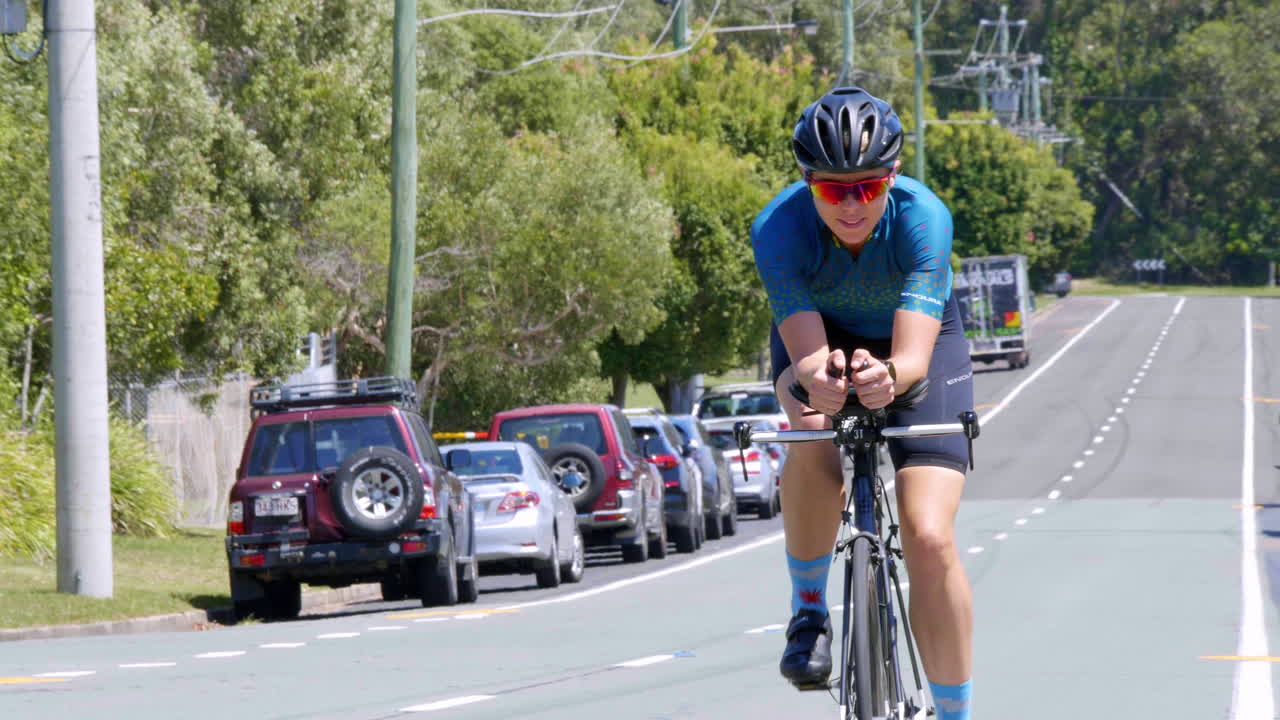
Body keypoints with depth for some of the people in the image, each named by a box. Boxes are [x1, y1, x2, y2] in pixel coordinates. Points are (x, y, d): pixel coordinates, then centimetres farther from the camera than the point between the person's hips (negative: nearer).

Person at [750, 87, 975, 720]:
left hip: (919, 344, -1)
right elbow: (806, 354, -38)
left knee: (930, 540, -16)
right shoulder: (778, 228, -32)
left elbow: (913, 357, -42)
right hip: (821, 336, 1)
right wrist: (815, 377, -61)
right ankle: (808, 610, -13)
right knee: (814, 428, -36)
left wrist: (888, 376, -65)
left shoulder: (923, 218, -34)